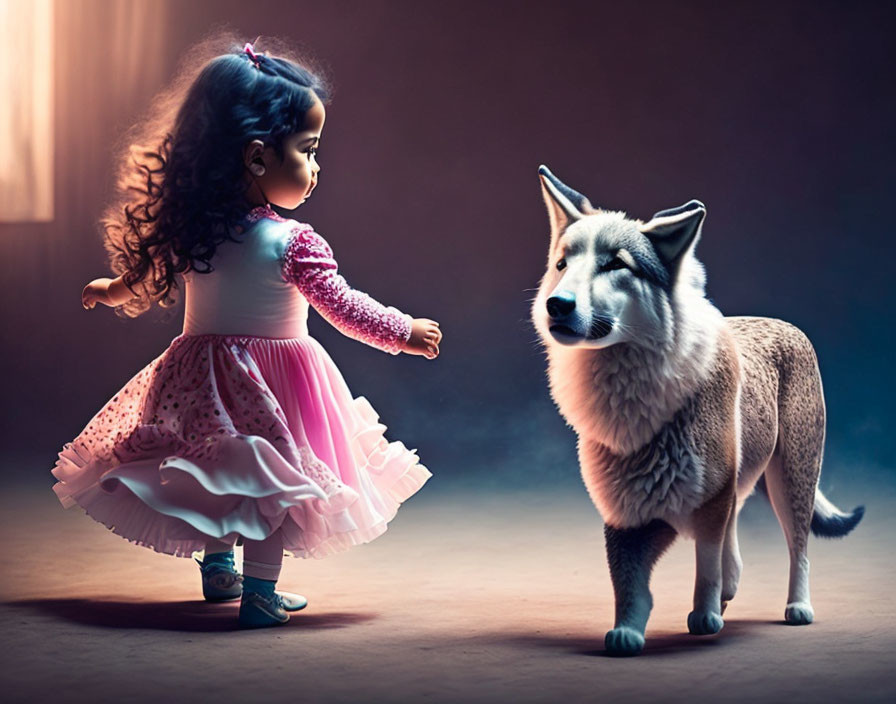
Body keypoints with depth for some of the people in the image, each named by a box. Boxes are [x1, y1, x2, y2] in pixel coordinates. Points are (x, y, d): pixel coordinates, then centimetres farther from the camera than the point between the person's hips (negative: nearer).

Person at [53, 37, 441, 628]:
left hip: (198, 373, 6)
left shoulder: (190, 228, -5)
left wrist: (112, 292, 34)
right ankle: (260, 592, 6)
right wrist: (405, 332, -2)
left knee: (212, 472, 22)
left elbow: (142, 283, 12)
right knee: (272, 479, 6)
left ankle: (217, 568, 37)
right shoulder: (295, 244, -22)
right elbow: (346, 309, -17)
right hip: (272, 381, -6)